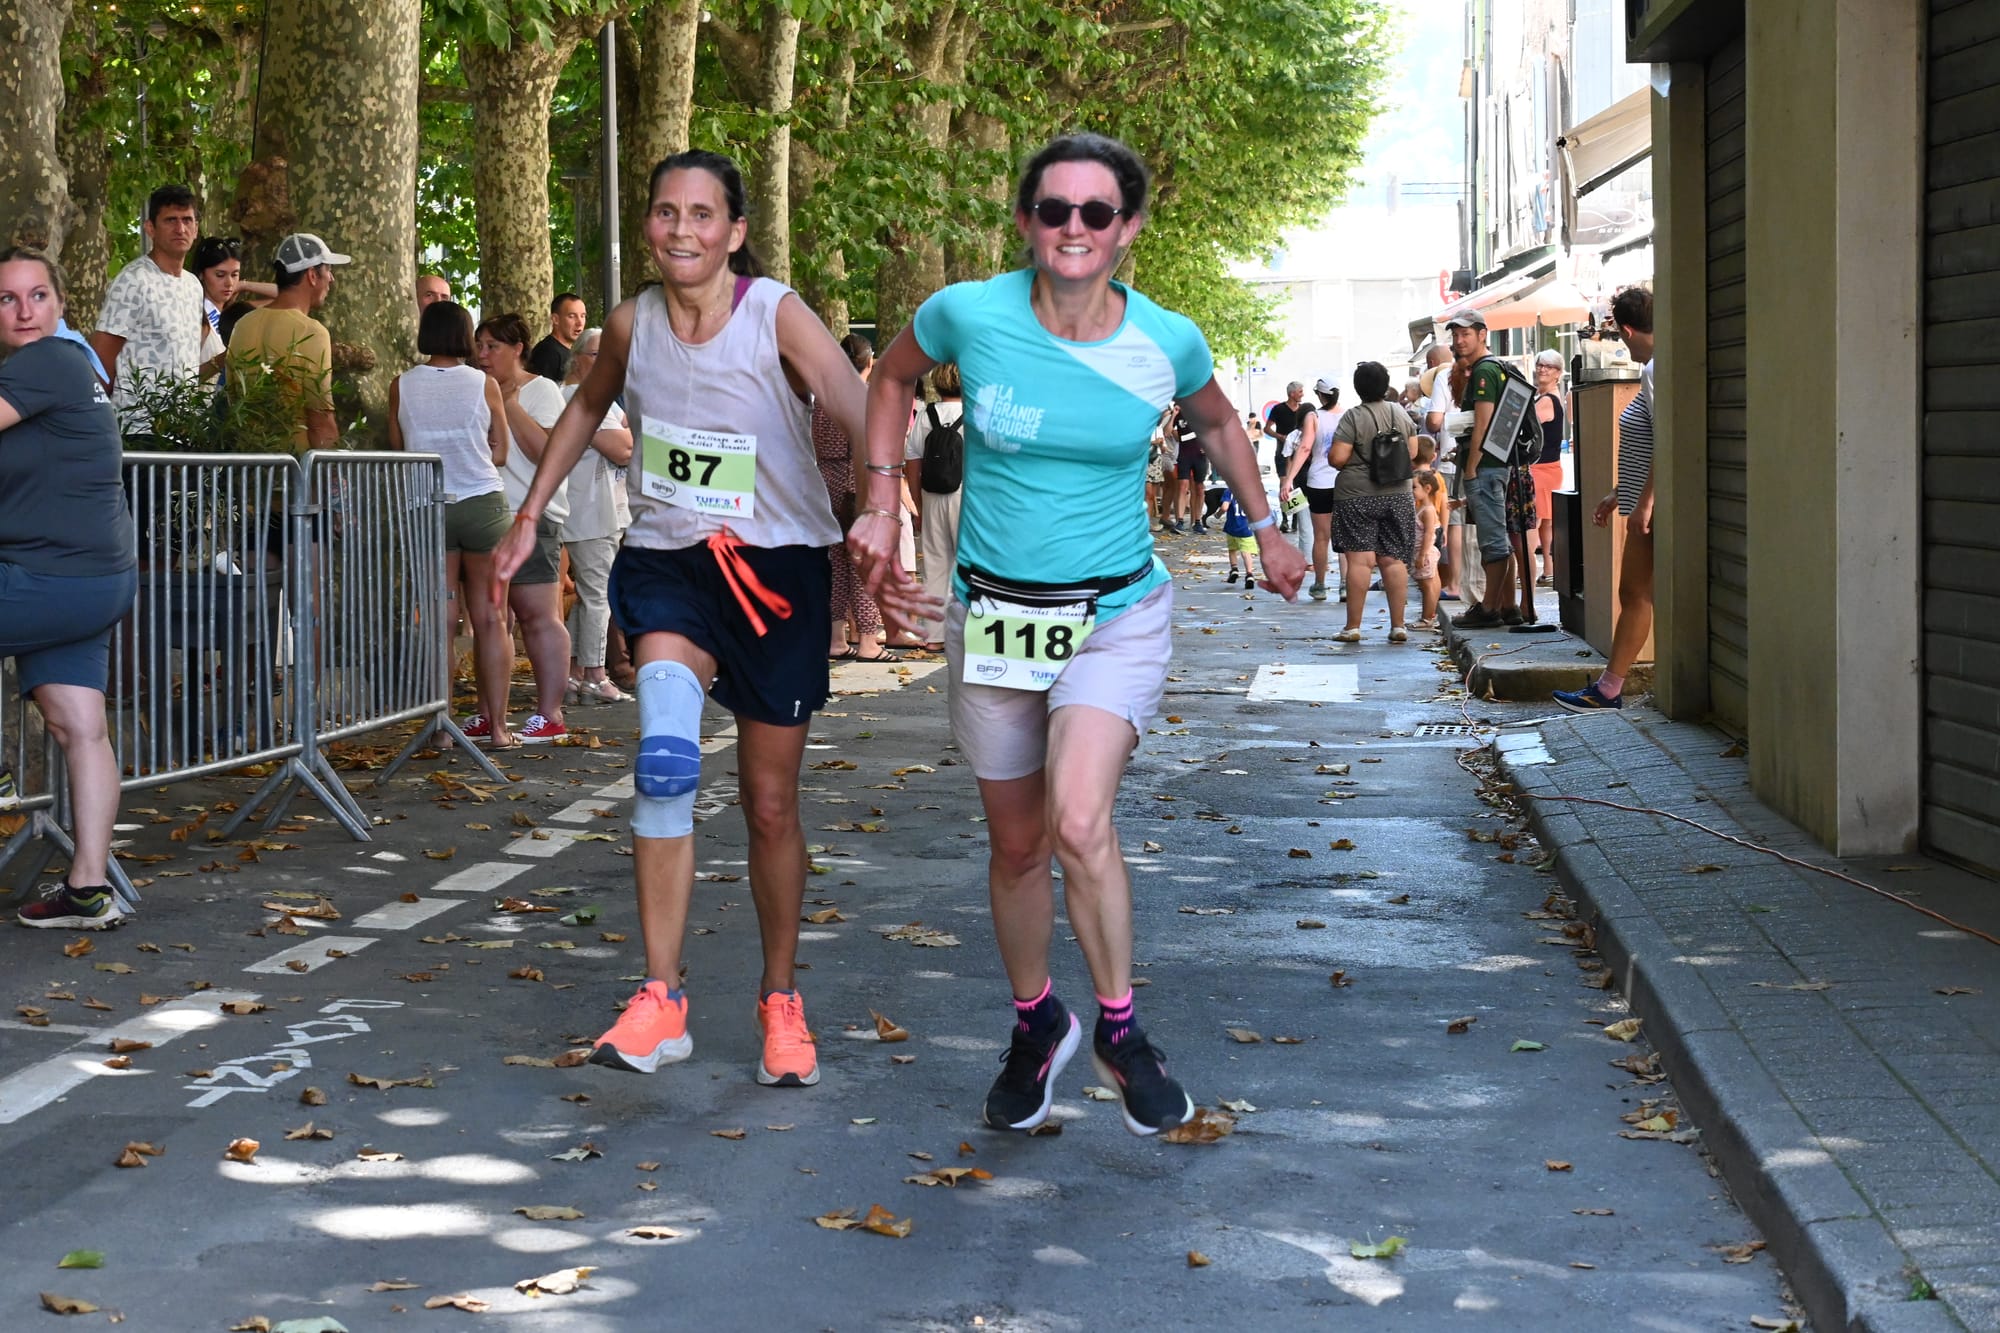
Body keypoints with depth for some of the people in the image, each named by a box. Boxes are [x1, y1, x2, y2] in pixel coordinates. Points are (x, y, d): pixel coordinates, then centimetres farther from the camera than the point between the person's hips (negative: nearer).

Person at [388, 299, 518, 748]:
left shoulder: (401, 386, 0)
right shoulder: (484, 385, -3)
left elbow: (398, 451, 8)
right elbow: (499, 453, 5)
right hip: (484, 504, -1)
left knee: (441, 620, 4)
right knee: (489, 619, 4)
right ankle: (497, 724, 4)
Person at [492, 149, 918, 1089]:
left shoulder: (778, 316, -16)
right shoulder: (631, 325, -3)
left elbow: (866, 429, -26)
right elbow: (585, 409, 19)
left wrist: (881, 542, -42)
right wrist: (529, 516, 16)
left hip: (778, 567, -2)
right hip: (668, 561, 2)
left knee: (771, 802, 7)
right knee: (665, 756, -24)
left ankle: (781, 1003, 28)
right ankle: (660, 1003, -17)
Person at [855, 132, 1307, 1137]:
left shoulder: (1166, 342, -8)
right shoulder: (968, 315, -11)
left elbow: (1216, 423, 16)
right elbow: (891, 379, 12)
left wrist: (1265, 531, 22)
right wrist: (880, 505, 6)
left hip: (1117, 614, -2)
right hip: (993, 611, 2)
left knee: (1080, 822, -23)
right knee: (1017, 844, 13)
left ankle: (1119, 1033, -2)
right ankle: (1036, 1026, 38)